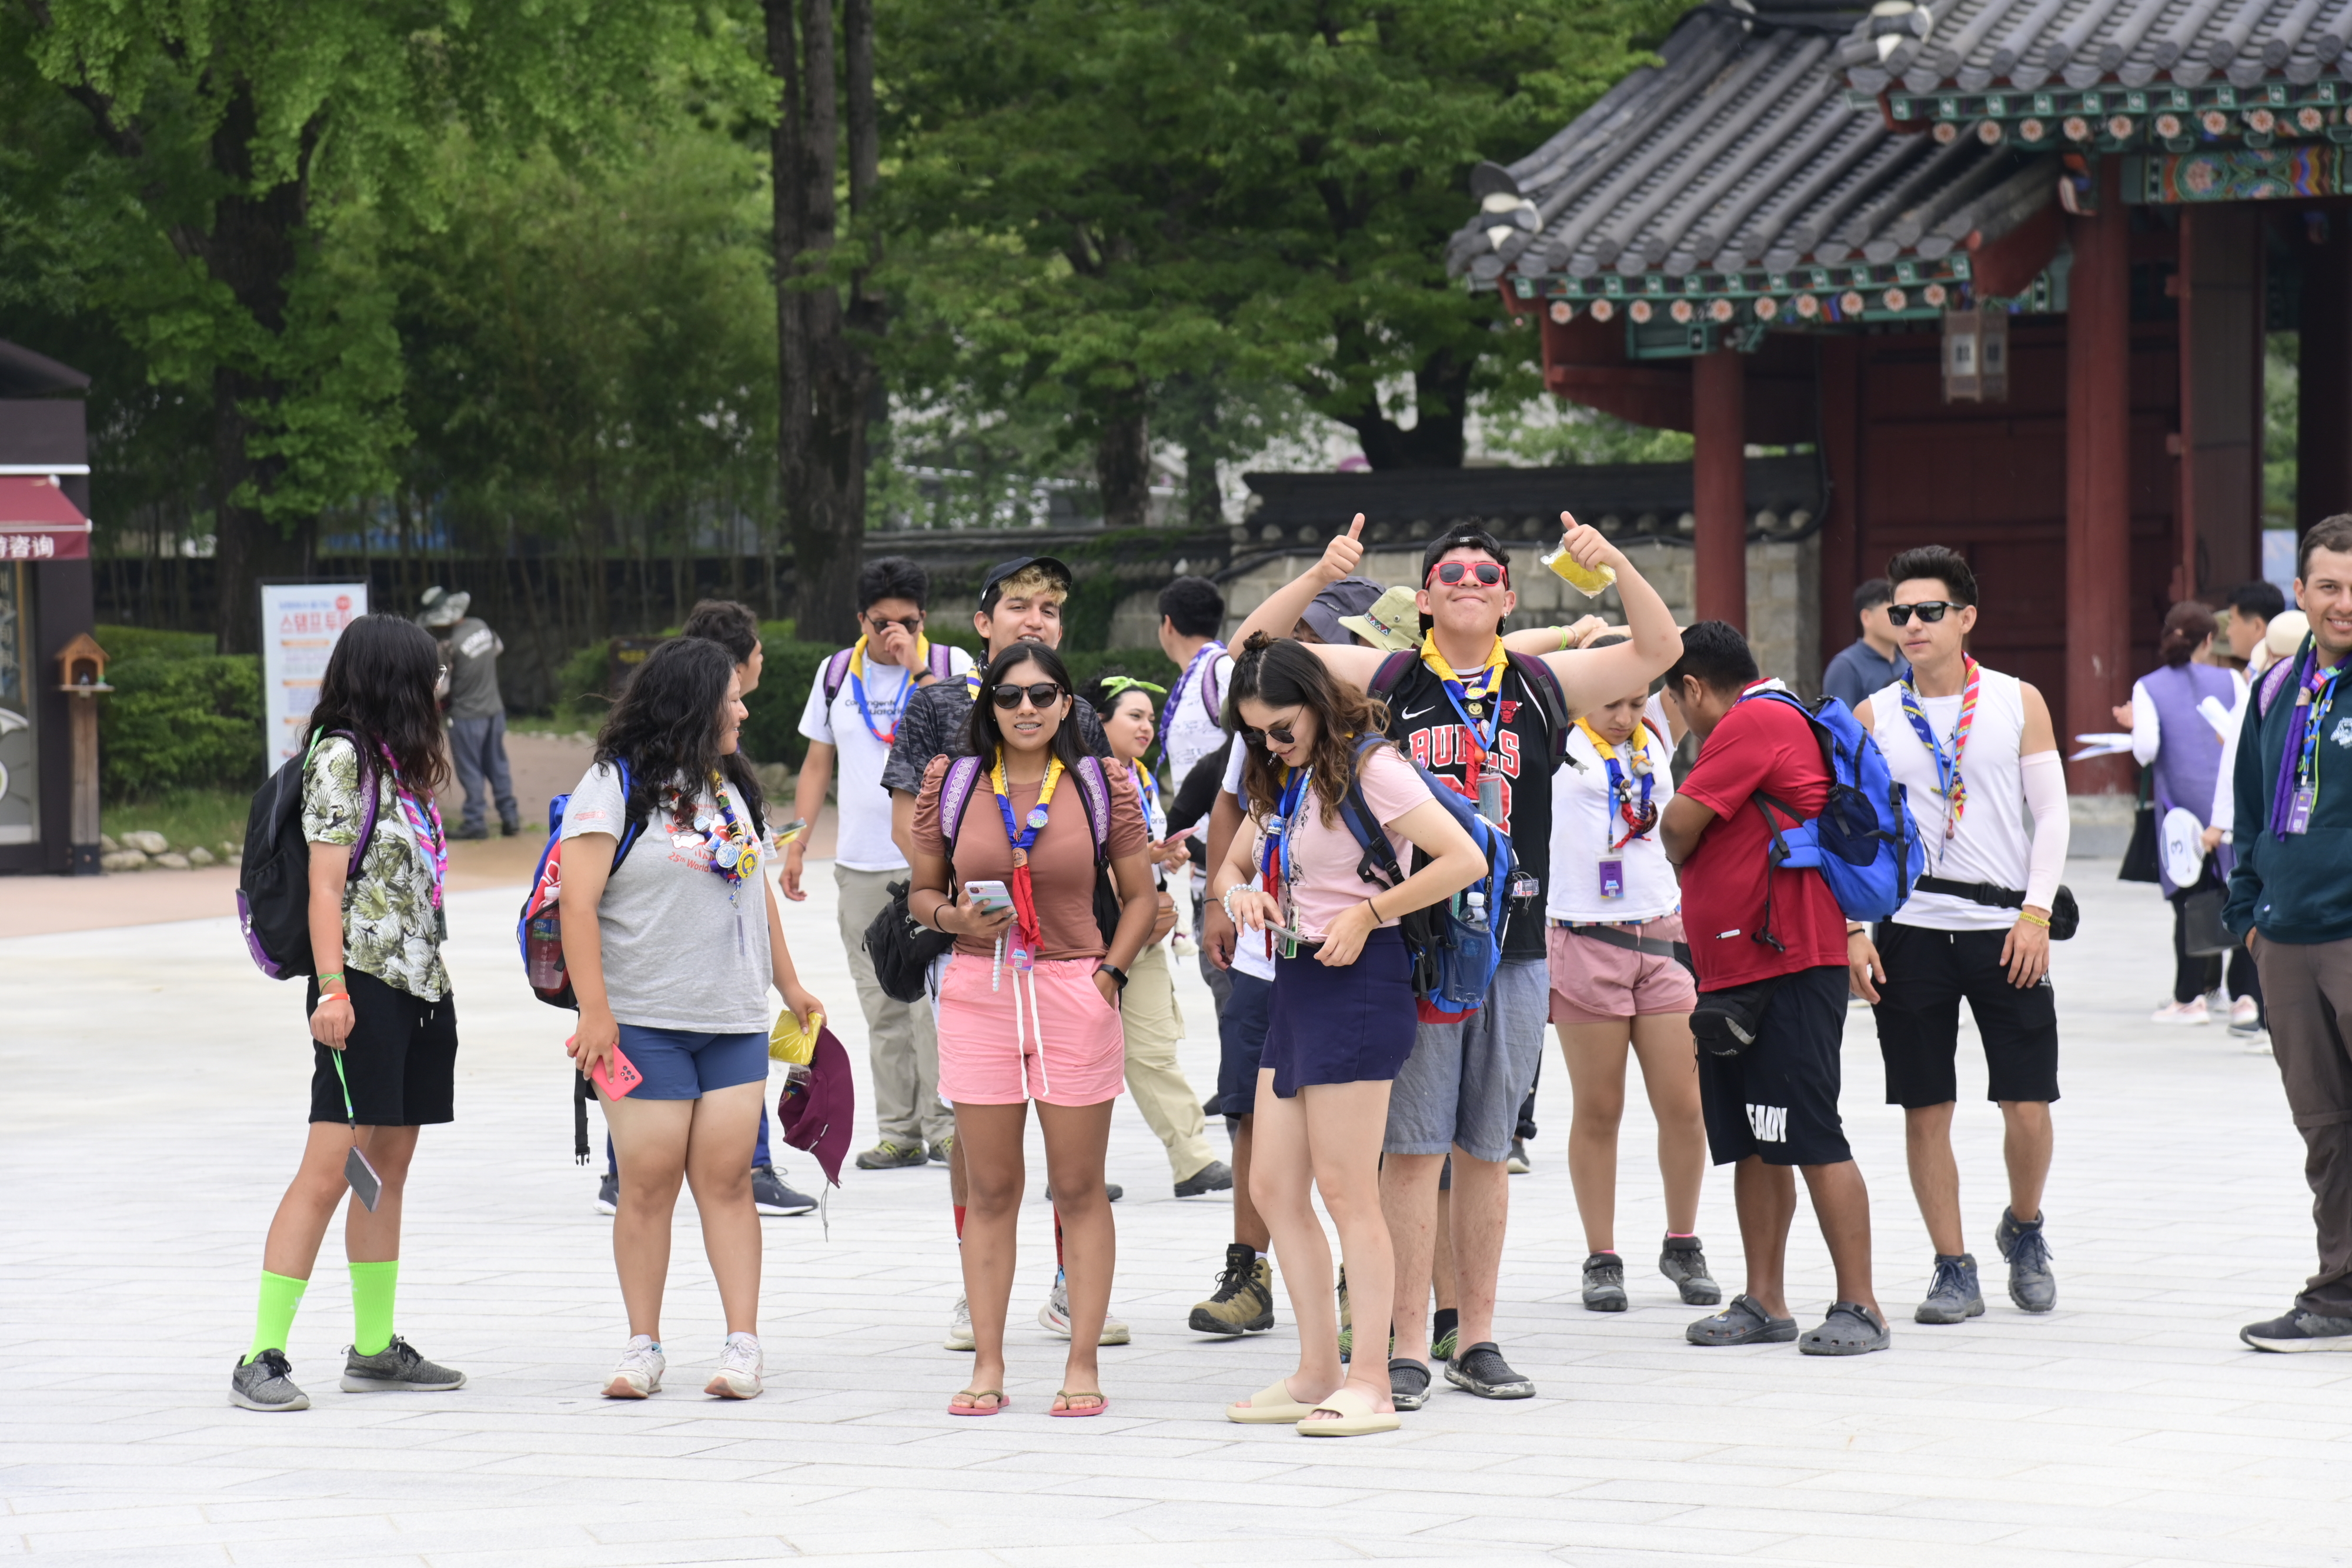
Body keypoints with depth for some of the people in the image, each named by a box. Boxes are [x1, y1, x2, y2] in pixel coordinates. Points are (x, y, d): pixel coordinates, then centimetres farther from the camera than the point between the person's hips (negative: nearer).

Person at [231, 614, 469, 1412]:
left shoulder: (396, 762, 17)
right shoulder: (340, 757, -8)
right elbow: (326, 883, -13)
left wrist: (432, 972, 16)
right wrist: (331, 988, -19)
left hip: (418, 986, 9)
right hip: (365, 984, -9)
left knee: (390, 1166, 11)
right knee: (328, 1169, -13)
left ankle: (376, 1348, 16)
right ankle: (262, 1359, -15)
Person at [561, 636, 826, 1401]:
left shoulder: (731, 786, 16)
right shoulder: (617, 785, -5)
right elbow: (578, 902, -11)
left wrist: (788, 983, 25)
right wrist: (594, 1011, -17)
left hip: (734, 1021, 5)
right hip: (644, 1020, -5)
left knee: (727, 1176, 0)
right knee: (649, 1179, -3)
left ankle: (743, 1342, -1)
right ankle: (643, 1346, 5)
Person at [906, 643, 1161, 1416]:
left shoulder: (1101, 785, 3)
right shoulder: (950, 783, 6)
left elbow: (1140, 895, 8)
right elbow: (921, 890, 13)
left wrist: (1111, 973, -4)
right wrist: (954, 916, -8)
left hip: (1074, 995, -1)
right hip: (978, 994, 1)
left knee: (1078, 1187, 2)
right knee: (989, 1190, 5)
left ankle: (1082, 1366, 6)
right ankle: (987, 1366, 9)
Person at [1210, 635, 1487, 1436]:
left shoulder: (1369, 767, -11)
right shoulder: (1283, 779, 15)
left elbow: (1465, 860, -18)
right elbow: (1231, 865, 26)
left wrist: (1367, 914, -15)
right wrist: (1238, 892, 1)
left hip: (1357, 981, -9)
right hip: (1297, 980, 9)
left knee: (1345, 1189, -8)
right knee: (1274, 1187, 6)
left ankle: (1370, 1384, -4)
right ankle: (1317, 1374, 12)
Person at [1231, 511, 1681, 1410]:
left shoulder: (1542, 685, 9)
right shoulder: (1385, 679, 4)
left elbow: (1659, 651, 7)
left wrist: (1614, 565, -8)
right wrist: (1319, 576, -11)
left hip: (1512, 947, 2)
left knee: (1484, 1150, 9)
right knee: (1410, 1148, -5)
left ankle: (1478, 1341, 16)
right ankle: (1406, 1345, -2)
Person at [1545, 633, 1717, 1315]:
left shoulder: (1656, 740, 11)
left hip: (1663, 938, 4)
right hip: (1587, 944, -4)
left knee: (1683, 1105, 1)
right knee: (1598, 1111, 1)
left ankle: (1683, 1246, 19)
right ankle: (1601, 1259, 11)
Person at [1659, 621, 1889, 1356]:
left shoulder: (1754, 723, -11)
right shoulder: (1762, 724, 22)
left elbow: (1678, 827, -13)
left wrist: (1682, 851, 6)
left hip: (1788, 970, -11)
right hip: (1734, 967, 11)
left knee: (1812, 1140, -10)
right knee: (1753, 1146, 11)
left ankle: (1859, 1307, -8)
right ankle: (1764, 1303, 16)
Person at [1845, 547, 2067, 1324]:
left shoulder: (2018, 703, 3)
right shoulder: (1873, 716, 6)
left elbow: (2051, 814, 2)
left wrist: (2036, 914, -8)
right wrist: (1852, 929, -3)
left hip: (2003, 932, -1)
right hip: (1910, 931, 1)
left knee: (2027, 1107, -4)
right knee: (1925, 1109, 0)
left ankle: (2024, 1229, 24)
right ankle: (1953, 1270, 10)